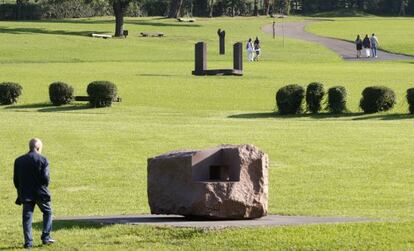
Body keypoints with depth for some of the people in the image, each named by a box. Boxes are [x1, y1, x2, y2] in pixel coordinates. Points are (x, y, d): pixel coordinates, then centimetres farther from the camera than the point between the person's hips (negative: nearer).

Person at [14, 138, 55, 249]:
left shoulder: (19, 161, 1)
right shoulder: (43, 160, -11)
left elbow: (15, 179, 4)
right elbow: (45, 178, -15)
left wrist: (20, 191, 17)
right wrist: (45, 185, 7)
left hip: (26, 194, 2)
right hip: (41, 193, -2)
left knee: (27, 218, 6)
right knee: (47, 212, 17)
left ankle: (28, 242, 2)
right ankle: (46, 237, 12)